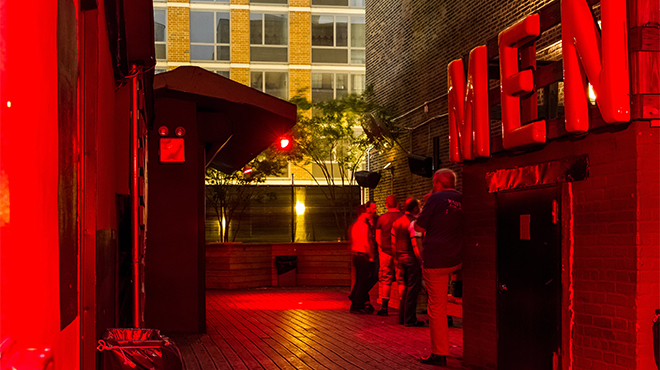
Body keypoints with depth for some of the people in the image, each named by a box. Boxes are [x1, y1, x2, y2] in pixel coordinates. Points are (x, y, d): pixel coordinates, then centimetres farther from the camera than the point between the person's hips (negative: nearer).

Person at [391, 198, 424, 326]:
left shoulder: (396, 222, 11)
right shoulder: (413, 222, -14)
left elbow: (393, 244, 15)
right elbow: (415, 245, -19)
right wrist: (421, 261, -16)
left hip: (401, 258, 8)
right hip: (412, 258, -8)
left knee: (407, 288, 17)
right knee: (413, 289, -2)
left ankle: (402, 317, 19)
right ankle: (410, 319, 0)